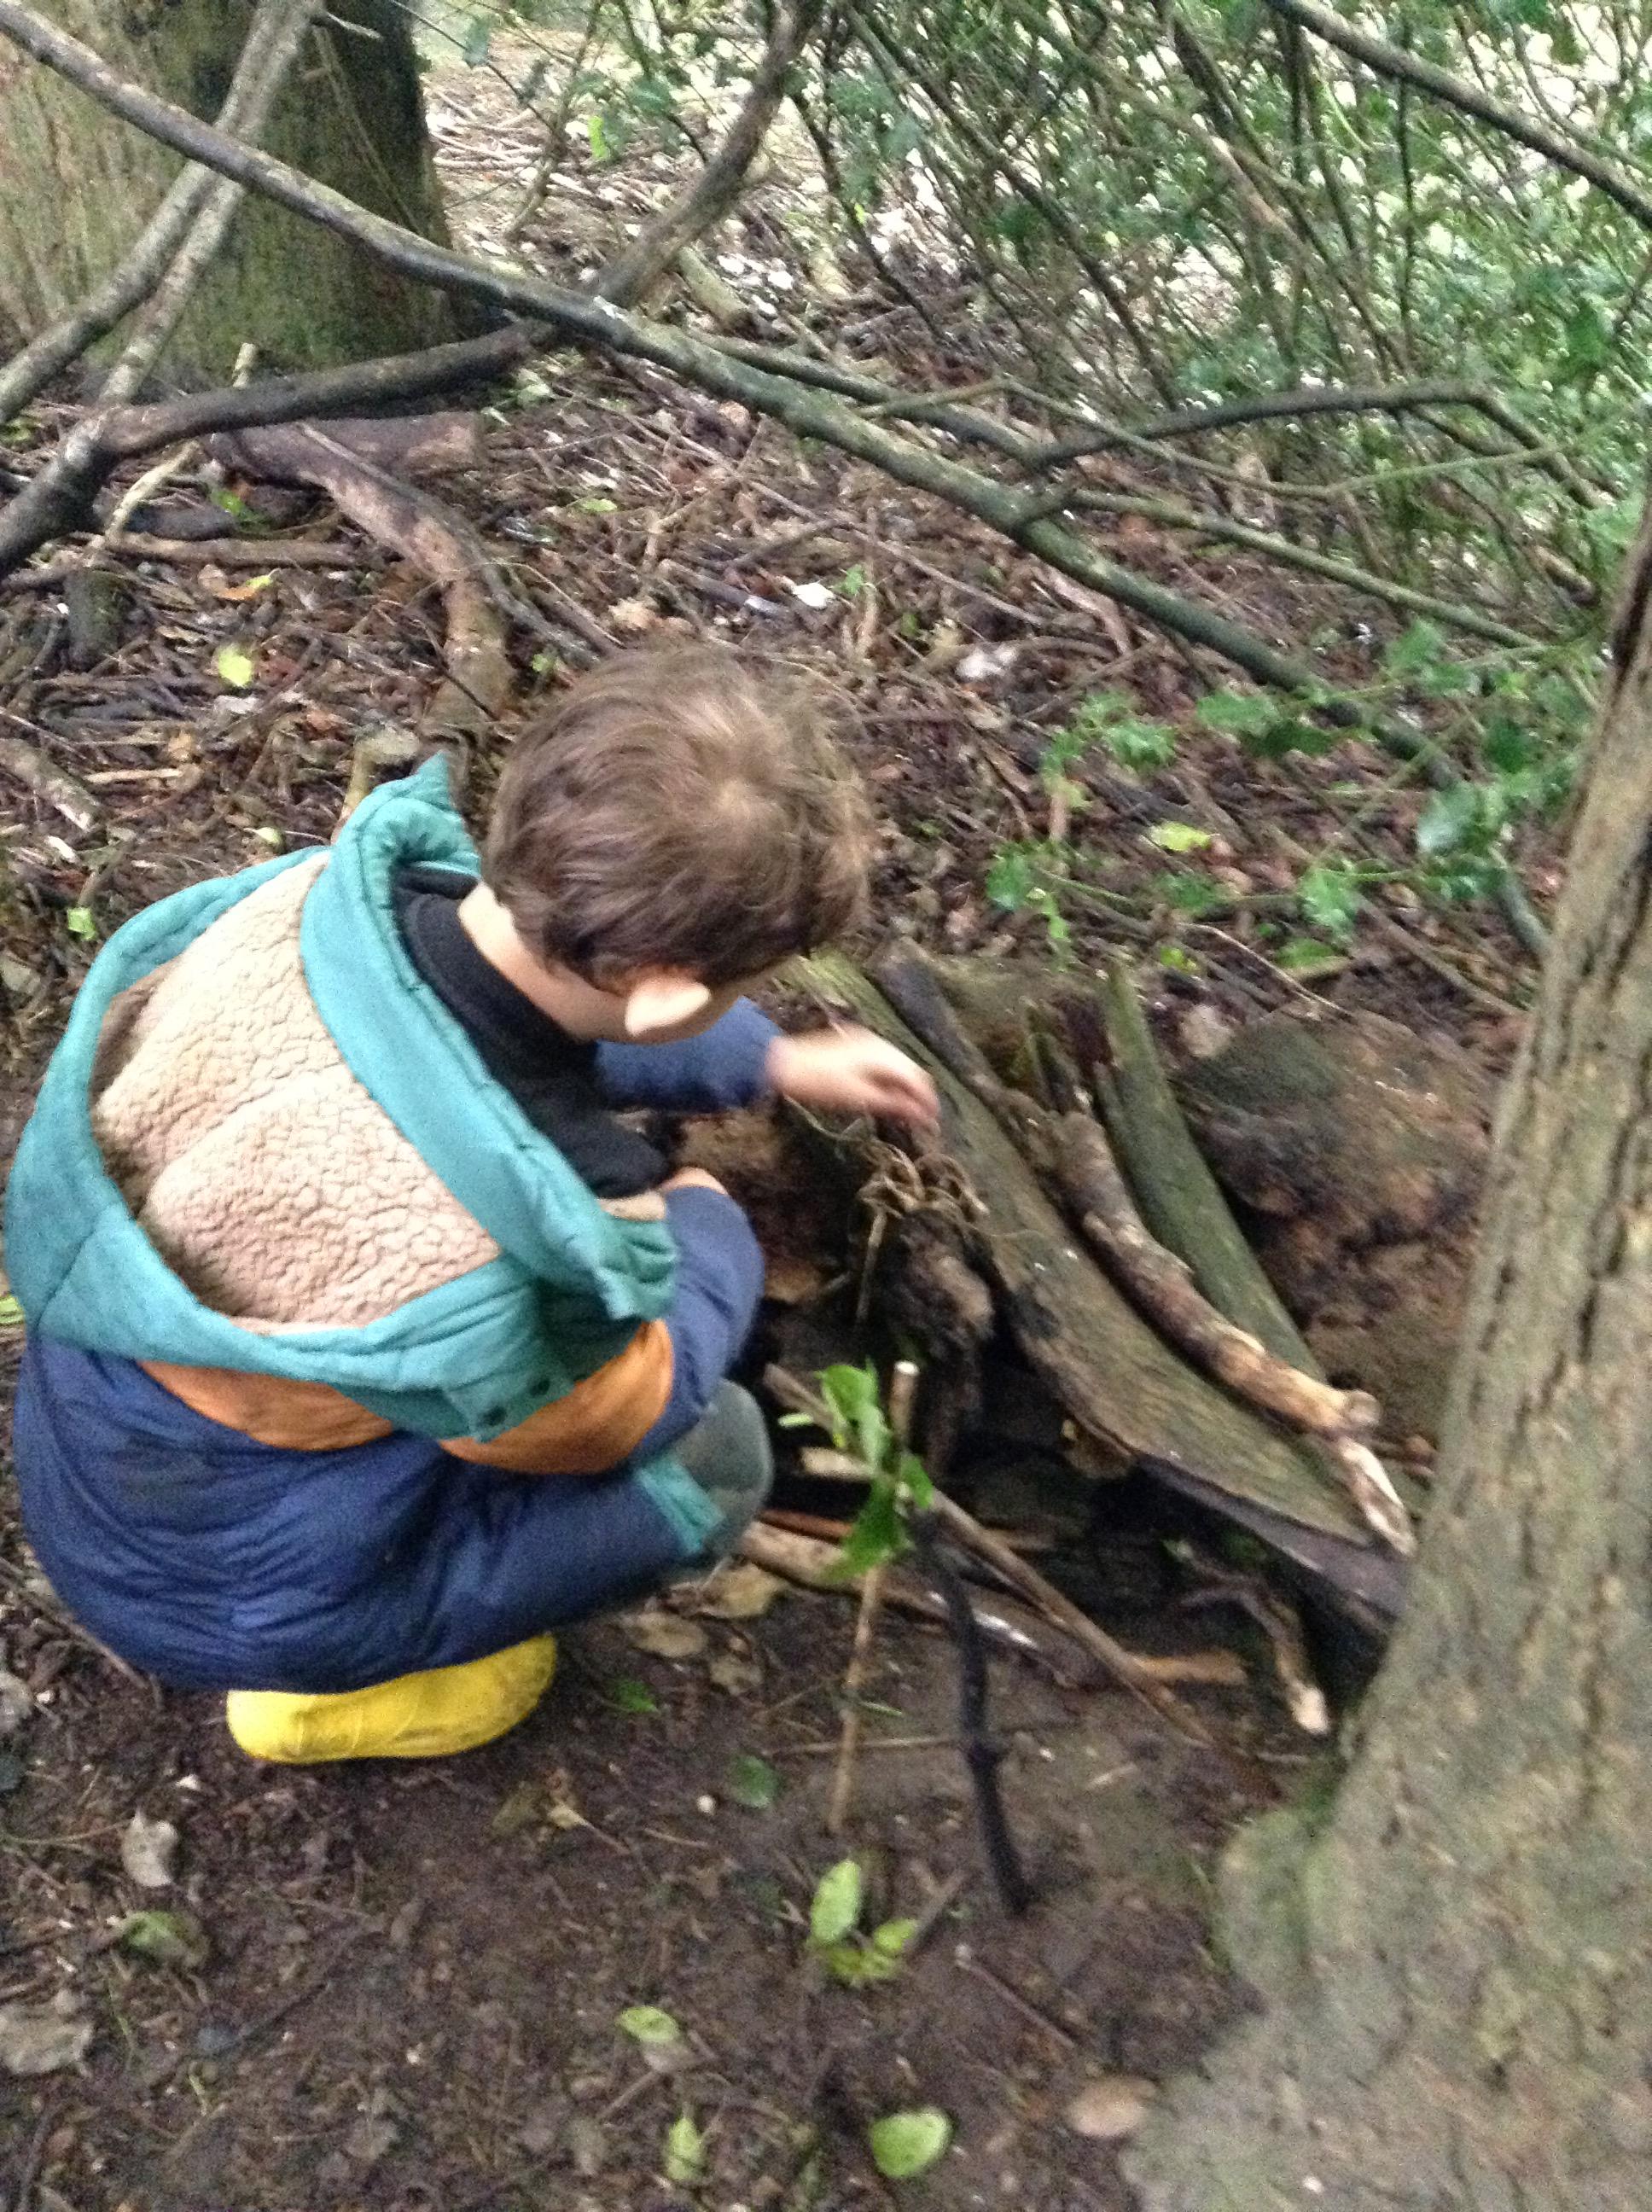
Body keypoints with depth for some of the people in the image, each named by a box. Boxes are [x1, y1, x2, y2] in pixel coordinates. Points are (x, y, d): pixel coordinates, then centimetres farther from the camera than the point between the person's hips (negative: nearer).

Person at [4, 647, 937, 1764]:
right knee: (717, 1452, 1)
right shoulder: (468, 1279, -42)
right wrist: (709, 1227, 2)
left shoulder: (346, 885, -22)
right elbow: (630, 1411, -16)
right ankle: (326, 1688, 13)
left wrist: (775, 1062, 11)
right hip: (215, 1582, -6)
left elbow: (561, 1013, 4)